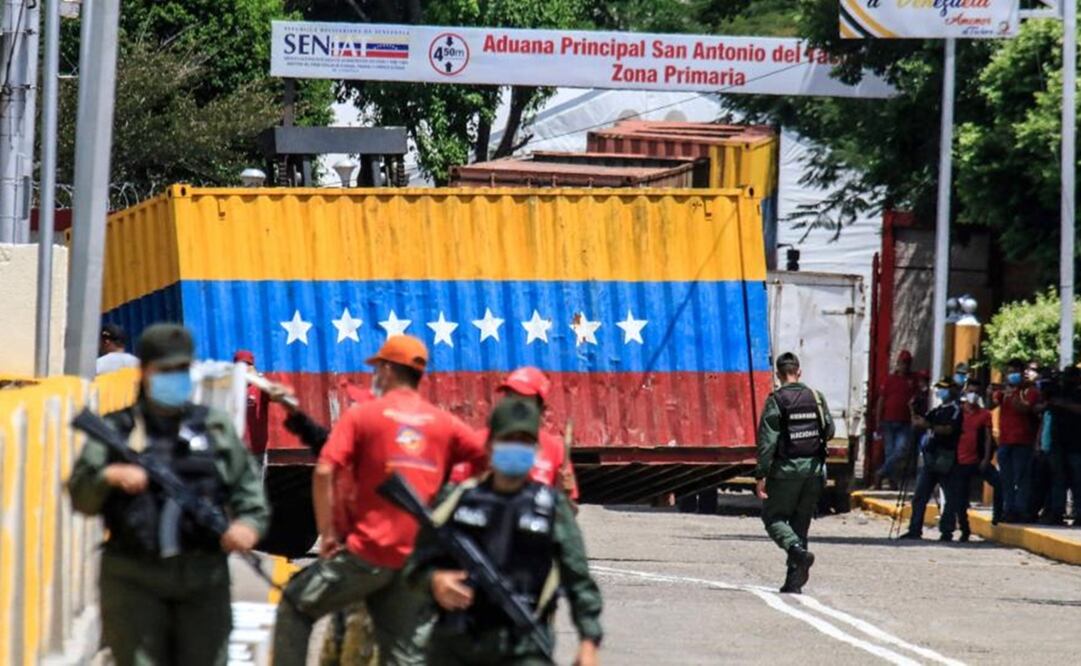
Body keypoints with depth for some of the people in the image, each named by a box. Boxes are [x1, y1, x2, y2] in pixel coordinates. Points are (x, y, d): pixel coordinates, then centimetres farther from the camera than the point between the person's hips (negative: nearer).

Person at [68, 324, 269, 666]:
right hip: (135, 579, -2)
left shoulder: (216, 428, 13)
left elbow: (247, 486, 12)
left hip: (203, 576, 2)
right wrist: (108, 477, -20)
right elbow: (80, 496, 0)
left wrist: (250, 522, -7)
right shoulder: (116, 430, 7)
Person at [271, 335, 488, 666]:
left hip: (368, 552, -4)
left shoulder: (361, 415, -1)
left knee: (295, 608, 16)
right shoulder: (445, 424, 8)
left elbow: (324, 472, -11)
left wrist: (328, 533, -5)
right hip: (418, 560, 4)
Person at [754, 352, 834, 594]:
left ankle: (798, 551, -20)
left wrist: (761, 475, -12)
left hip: (785, 468, -4)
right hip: (813, 468, 4)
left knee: (773, 517, 8)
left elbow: (767, 440, -13)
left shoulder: (776, 400, -9)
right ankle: (794, 580, 9)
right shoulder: (816, 397, 4)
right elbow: (829, 431, 10)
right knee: (801, 523, 12)